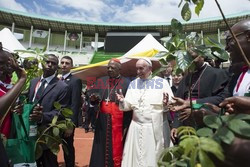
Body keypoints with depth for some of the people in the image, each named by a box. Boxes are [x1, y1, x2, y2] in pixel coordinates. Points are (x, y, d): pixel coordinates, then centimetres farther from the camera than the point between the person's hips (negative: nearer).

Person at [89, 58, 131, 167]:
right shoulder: (100, 81, 8)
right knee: (102, 148, 12)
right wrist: (94, 97, -18)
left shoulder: (126, 83, -6)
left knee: (116, 148, 7)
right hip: (103, 120, 4)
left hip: (118, 121, -4)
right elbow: (94, 96, 6)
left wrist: (126, 124, -11)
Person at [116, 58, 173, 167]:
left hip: (156, 127, -2)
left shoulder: (162, 82, -2)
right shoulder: (133, 84, 7)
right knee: (135, 156, 12)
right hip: (136, 127, 3)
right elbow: (129, 106, 6)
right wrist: (122, 101, -13)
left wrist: (166, 104, -27)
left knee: (154, 156, 10)